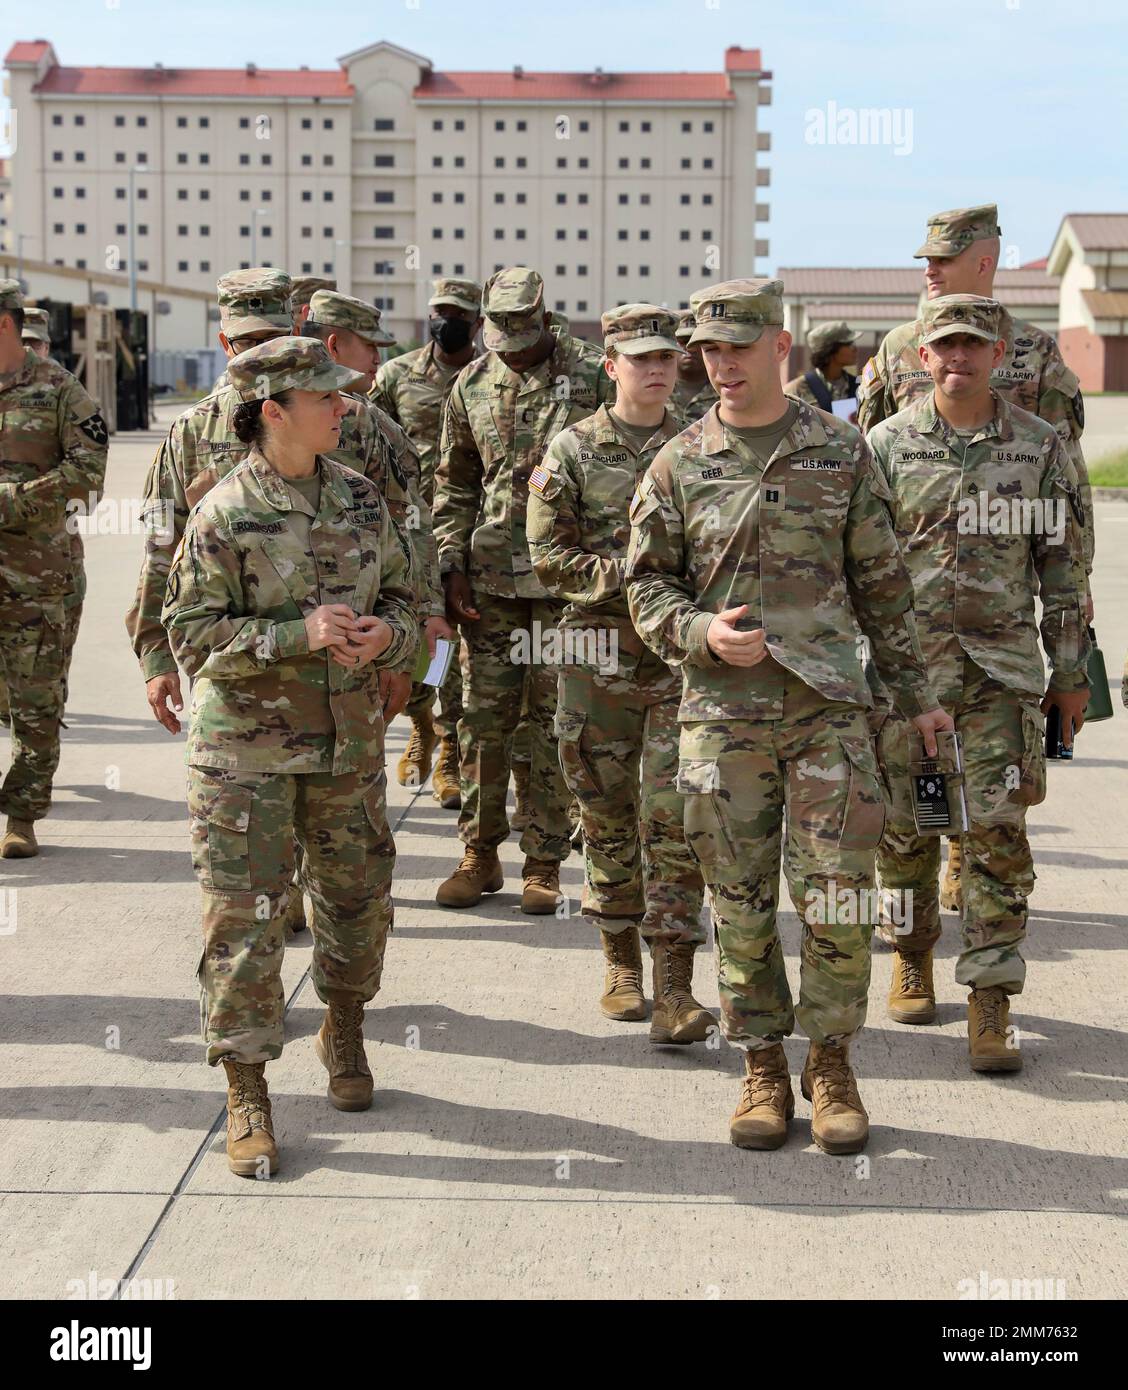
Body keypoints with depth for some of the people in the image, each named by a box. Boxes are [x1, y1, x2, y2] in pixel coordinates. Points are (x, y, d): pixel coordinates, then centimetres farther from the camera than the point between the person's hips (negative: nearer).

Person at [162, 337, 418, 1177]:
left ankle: (344, 1031, 42)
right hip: (246, 749, -5)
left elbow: (403, 597, 13)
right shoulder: (224, 515, -10)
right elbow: (192, 632, -13)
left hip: (349, 741, 5)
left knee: (359, 896, 15)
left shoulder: (360, 499, 5)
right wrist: (298, 634, -23)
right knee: (244, 918, -3)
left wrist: (386, 632, -11)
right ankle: (247, 1094, 9)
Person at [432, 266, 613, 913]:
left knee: (556, 721, 3)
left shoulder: (592, 376, -2)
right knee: (484, 718, 5)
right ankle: (480, 854, 17)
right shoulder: (471, 386, 9)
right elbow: (455, 485, 15)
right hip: (490, 578, 3)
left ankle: (546, 862, 12)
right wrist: (452, 564, 4)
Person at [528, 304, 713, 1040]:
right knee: (608, 816, 9)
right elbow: (549, 554, -2)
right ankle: (622, 963, 26)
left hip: (681, 654, 0)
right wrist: (626, 575, -14)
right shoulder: (574, 449, 4)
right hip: (599, 654, 0)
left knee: (674, 819, -6)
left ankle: (676, 988, -4)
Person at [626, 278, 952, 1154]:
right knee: (741, 902, 5)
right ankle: (763, 1067, 19)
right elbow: (646, 582, 10)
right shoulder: (679, 465, 5)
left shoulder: (841, 451, 6)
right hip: (722, 711, 1)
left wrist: (917, 692, 11)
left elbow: (883, 582, 10)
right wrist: (699, 632, -11)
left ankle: (832, 1064, 14)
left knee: (837, 897, -2)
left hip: (828, 704, 0)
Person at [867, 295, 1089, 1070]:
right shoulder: (887, 445, 3)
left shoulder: (1039, 445, 4)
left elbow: (1063, 563, 7)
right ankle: (914, 955, 33)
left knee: (998, 828, -6)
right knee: (905, 822, 9)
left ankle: (991, 1004, 0)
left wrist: (1071, 670, 6)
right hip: (906, 659, 1)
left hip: (1004, 664, -1)